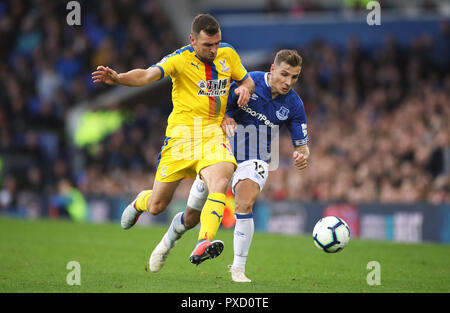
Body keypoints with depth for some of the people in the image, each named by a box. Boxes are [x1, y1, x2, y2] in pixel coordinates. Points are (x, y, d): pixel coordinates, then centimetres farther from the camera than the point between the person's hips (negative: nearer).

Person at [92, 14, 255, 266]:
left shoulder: (228, 54, 4)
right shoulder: (181, 59, -10)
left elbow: (247, 80, 21)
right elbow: (148, 75, -26)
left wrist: (245, 89, -4)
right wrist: (117, 78, -45)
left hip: (213, 132, 2)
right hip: (181, 132, -2)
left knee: (220, 180, -31)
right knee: (157, 206, 5)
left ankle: (203, 245, -39)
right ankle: (141, 201, 44)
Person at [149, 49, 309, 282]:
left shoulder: (294, 105, -9)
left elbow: (301, 144, -1)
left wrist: (301, 155, -24)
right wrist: (224, 119, -28)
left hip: (254, 161, 0)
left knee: (244, 205, -31)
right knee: (191, 217, 10)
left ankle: (238, 268, -18)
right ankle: (168, 242, 44)